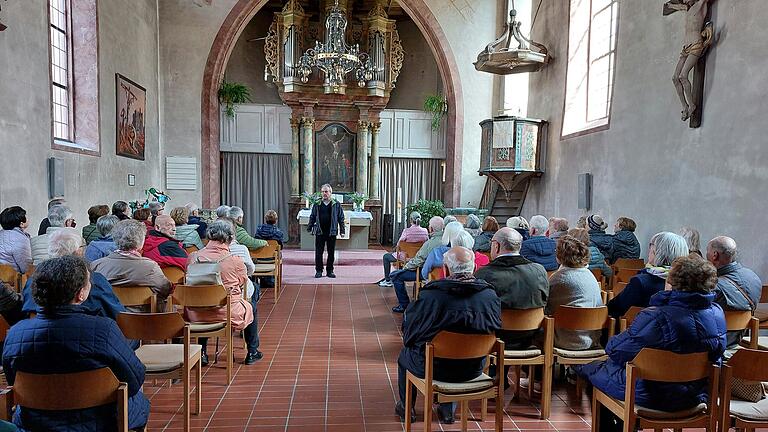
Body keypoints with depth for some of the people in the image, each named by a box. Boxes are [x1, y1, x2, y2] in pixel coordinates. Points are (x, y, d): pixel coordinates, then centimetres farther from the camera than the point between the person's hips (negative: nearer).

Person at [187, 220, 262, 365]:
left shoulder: (193, 257, -8)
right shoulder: (235, 261, -17)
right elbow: (243, 282, 1)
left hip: (195, 315, 3)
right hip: (228, 314, -3)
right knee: (251, 306, 28)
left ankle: (202, 352, 38)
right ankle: (252, 353, 38)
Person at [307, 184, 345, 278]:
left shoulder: (336, 205, 4)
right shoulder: (317, 205, 7)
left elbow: (341, 218, 6)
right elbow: (312, 217, 12)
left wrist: (342, 230, 2)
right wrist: (309, 228, 8)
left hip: (332, 232, 0)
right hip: (319, 232, 1)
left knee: (331, 253, 5)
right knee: (318, 252, 2)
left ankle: (330, 271, 16)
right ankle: (318, 271, 12)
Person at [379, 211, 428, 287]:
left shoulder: (407, 231, -21)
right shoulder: (425, 231, -9)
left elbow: (399, 244, -11)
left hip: (406, 257, -6)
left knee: (386, 257, 19)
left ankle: (388, 281, 21)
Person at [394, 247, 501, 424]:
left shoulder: (429, 294, -22)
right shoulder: (490, 295, -13)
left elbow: (409, 334, -11)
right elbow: (495, 330, 2)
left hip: (432, 368, -3)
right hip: (473, 370, 3)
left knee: (404, 355, 29)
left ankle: (406, 408, 45)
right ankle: (448, 410, 42)